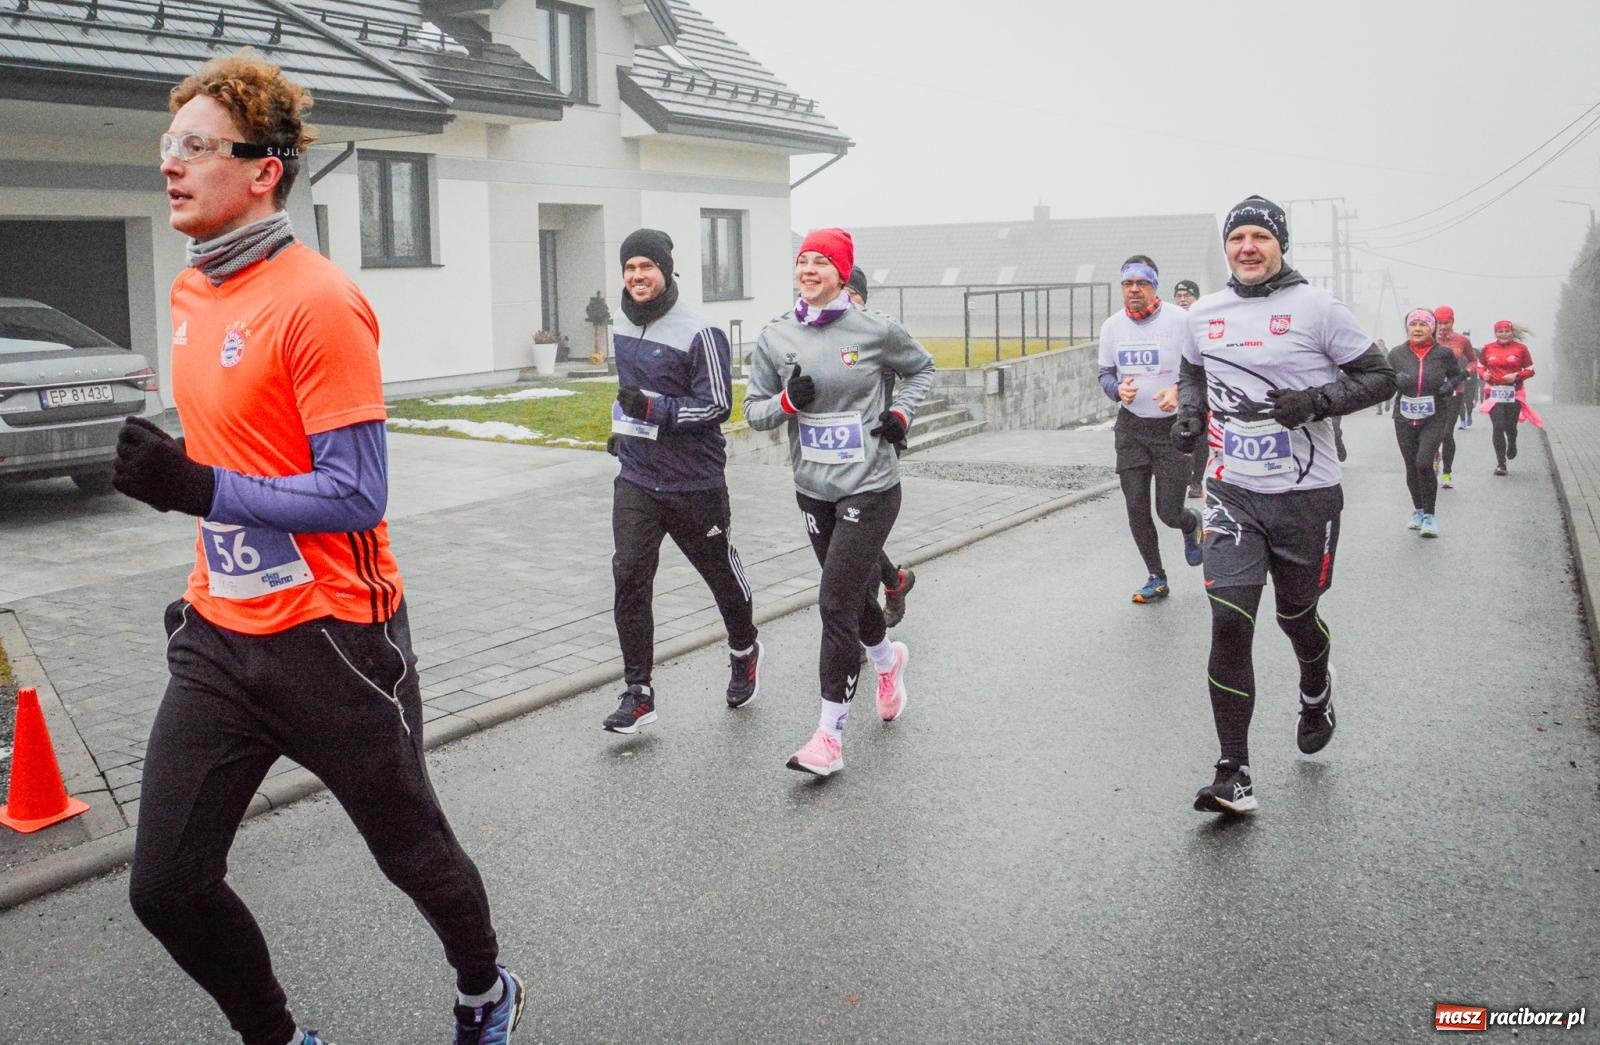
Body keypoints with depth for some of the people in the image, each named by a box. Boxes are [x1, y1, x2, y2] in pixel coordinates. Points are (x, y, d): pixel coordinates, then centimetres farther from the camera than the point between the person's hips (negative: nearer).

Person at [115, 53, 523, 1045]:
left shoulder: (317, 302, -18)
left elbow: (358, 497, -20)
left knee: (414, 851, 12)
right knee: (166, 888, 8)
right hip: (220, 633, 8)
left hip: (327, 641, -7)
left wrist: (200, 489, -23)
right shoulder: (192, 289, 9)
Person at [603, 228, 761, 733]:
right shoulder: (623, 327, 8)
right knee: (629, 577, -7)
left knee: (722, 572, 13)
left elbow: (717, 406, -16)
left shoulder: (698, 331, -15)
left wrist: (653, 409, -23)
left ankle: (744, 653, 41)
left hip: (695, 483, -5)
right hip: (636, 479, 5)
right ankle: (638, 694, 0)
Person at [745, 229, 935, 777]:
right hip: (813, 489, 5)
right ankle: (888, 658, 53)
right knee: (853, 592, 20)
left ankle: (830, 734, -2)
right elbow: (754, 411, 6)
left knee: (836, 603, -11)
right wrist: (787, 401, -15)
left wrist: (901, 411, -5)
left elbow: (921, 368, 12)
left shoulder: (876, 329, -7)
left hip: (870, 489, -4)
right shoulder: (776, 336, 1)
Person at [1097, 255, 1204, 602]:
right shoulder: (1111, 325, 2)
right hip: (1131, 427, 4)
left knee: (1168, 512, -3)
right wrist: (1118, 389, -10)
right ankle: (1156, 579, 21)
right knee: (1136, 512, 3)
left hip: (1174, 426, -4)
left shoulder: (1180, 320, -11)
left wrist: (1178, 391, -24)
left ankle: (1192, 525, 35)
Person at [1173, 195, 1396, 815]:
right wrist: (1190, 413, 7)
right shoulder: (1204, 315, 7)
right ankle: (1234, 775, -5)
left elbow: (1379, 377, -2)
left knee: (1296, 616, 15)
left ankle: (1316, 692, 52)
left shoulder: (1316, 307, -5)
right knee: (1229, 623, -10)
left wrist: (1318, 400, -19)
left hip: (1306, 495, -2)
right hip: (1232, 492, 2)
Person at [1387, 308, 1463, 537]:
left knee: (1423, 463, -19)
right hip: (1404, 419, 2)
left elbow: (1456, 374, 13)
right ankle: (1418, 510, 33)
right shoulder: (1397, 353, -1)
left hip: (1434, 419, -2)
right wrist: (1396, 380, -14)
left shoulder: (1443, 353, -3)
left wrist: (1451, 385, -9)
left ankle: (1429, 515, -4)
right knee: (1411, 467, 10)